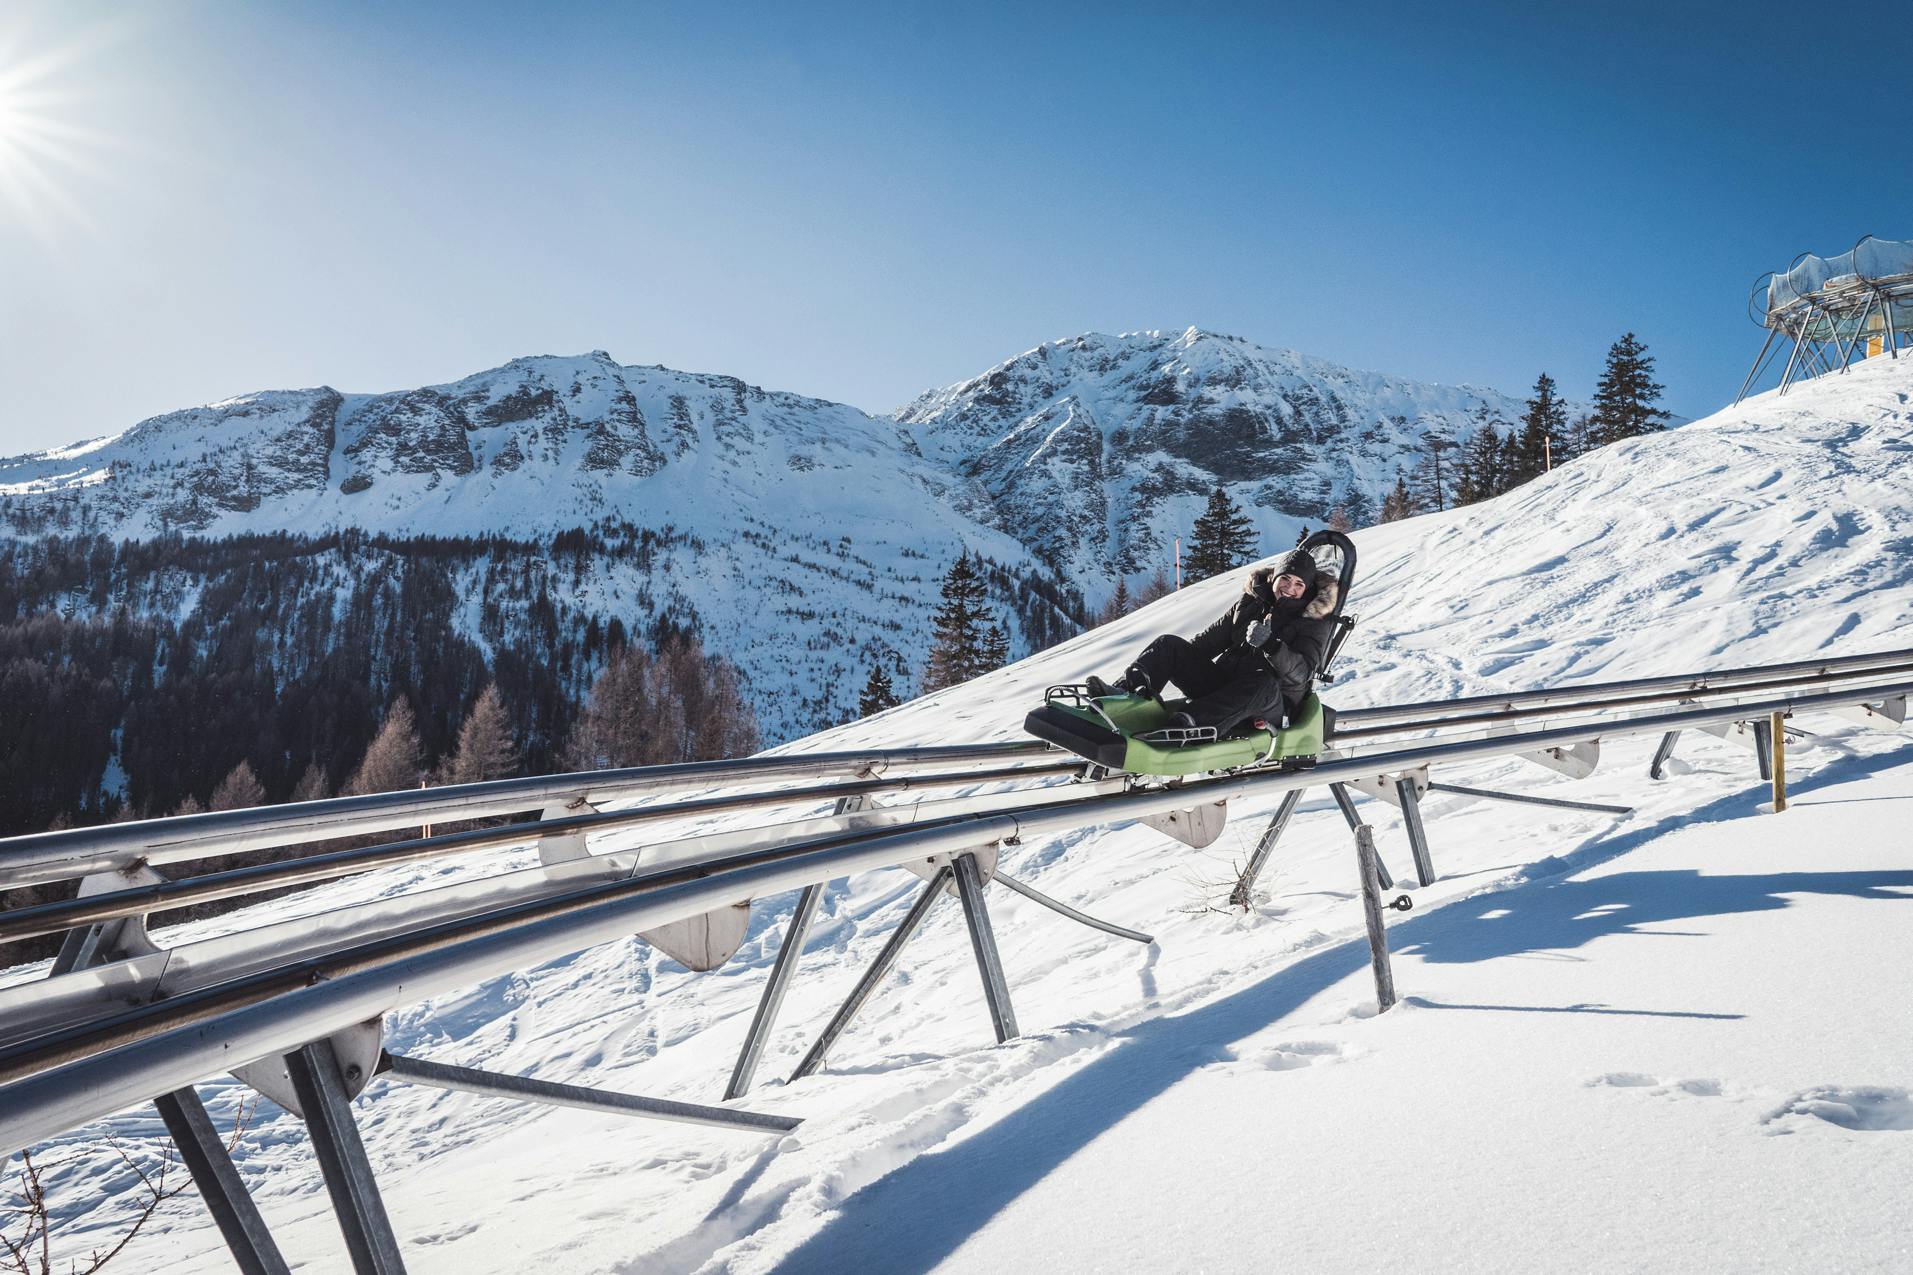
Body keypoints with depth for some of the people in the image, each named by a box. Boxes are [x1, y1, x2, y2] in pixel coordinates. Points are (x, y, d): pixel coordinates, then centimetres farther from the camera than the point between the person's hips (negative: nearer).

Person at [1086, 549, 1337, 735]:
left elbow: (1301, 672, -16)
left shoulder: (1314, 621, -1)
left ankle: (1194, 723, -59)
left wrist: (1271, 645, -36)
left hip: (1273, 704, -5)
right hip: (1222, 685, 5)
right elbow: (1213, 637, 11)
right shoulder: (1251, 601, 13)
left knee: (1264, 683, -40)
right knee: (1169, 644, -9)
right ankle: (1124, 693, -35)